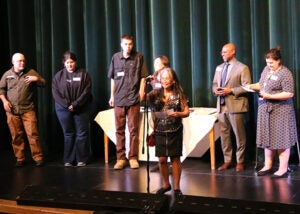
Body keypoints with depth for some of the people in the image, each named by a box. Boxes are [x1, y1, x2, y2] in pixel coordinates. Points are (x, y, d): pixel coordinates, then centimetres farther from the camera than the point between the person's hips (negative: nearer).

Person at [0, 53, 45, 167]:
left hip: (28, 110, -2)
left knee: (32, 134, -8)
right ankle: (20, 159, 15)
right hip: (12, 110, 2)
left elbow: (43, 83, 5)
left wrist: (37, 79, -15)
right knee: (16, 136, 5)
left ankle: (38, 158, 1)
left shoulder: (31, 72, 6)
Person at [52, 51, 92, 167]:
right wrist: (67, 105, -13)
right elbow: (55, 93, -1)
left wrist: (75, 104, -15)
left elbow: (86, 92, -7)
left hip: (81, 108, -1)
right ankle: (68, 160, 12)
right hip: (64, 109, 1)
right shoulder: (59, 75, 6)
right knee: (68, 134, 6)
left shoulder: (83, 74, 1)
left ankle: (81, 159, 8)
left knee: (82, 134, 1)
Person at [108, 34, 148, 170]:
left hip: (133, 99, -2)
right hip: (118, 99, 2)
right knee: (119, 130, 5)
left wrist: (141, 91, -7)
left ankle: (133, 158, 9)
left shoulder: (139, 57, 2)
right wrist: (112, 95, 14)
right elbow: (113, 78, 15)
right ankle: (121, 158, 13)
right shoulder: (115, 57, 9)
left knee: (133, 129, 1)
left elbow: (143, 77, 5)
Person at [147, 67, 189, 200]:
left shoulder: (178, 94, 1)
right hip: (160, 131, 1)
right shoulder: (156, 93, 4)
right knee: (162, 159, 4)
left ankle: (176, 187, 16)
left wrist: (178, 114, -17)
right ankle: (166, 184, 25)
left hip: (175, 131, -1)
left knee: (175, 159, 4)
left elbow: (187, 112, 1)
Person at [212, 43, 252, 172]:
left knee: (239, 135, 2)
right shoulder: (219, 68, 16)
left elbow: (247, 87, -9)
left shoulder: (242, 68, -4)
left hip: (236, 106, -6)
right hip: (222, 106, 6)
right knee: (224, 134, 9)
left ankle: (240, 161, 14)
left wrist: (231, 91, -18)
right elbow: (214, 83, 21)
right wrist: (215, 90, -2)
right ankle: (227, 161, 19)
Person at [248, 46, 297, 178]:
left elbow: (289, 94, -18)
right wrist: (252, 86, 3)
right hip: (266, 109, 7)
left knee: (281, 139, -1)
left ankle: (283, 169, 8)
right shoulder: (266, 69, 10)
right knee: (267, 138, 12)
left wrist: (270, 96, -21)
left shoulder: (285, 73, -13)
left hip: (280, 111, -7)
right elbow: (261, 84, 23)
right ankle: (268, 166, 23)